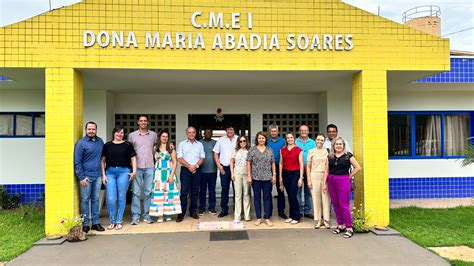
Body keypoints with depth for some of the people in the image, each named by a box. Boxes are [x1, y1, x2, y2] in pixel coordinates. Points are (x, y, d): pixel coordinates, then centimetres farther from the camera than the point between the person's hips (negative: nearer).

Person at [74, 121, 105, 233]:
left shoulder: (100, 141, 10)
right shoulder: (81, 143, -5)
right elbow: (77, 162, -6)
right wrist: (81, 177, -11)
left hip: (97, 176, 5)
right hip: (86, 176, -4)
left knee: (95, 199, 10)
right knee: (85, 200, 2)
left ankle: (95, 223, 18)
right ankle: (85, 224, 11)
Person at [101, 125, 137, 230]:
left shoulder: (128, 145, 7)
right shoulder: (107, 145, 10)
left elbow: (133, 158, 5)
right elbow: (103, 160, 10)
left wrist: (134, 171, -6)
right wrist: (103, 174, 2)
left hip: (124, 171, -1)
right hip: (110, 172, 1)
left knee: (121, 197, 4)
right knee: (111, 199, -3)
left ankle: (119, 221, 16)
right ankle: (112, 221, 14)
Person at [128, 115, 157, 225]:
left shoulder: (153, 135, 8)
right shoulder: (132, 135, 5)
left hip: (150, 167, 1)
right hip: (137, 167, -1)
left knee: (148, 192, 5)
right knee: (136, 192, 0)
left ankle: (147, 215, 14)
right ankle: (135, 216, 7)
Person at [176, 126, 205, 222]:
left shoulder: (200, 144, 12)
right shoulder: (182, 144, 5)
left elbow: (202, 158, 6)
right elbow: (179, 158, -3)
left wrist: (195, 166, -10)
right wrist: (189, 166, -12)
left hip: (197, 170, 3)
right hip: (185, 170, -3)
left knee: (195, 192, 7)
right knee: (184, 192, -6)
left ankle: (193, 211, 17)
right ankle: (181, 213, 0)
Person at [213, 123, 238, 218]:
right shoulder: (221, 140, 6)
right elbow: (216, 153, 8)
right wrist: (219, 165, -1)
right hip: (224, 168, 1)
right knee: (224, 189, 7)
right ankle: (224, 210, 16)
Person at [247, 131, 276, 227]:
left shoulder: (269, 150, 7)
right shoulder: (252, 150, 1)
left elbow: (273, 163, 8)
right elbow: (248, 163, -1)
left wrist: (274, 175, 1)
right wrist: (249, 176, -7)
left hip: (267, 178, 1)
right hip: (256, 178, -1)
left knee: (267, 197, 5)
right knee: (257, 197, 6)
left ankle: (267, 218, 13)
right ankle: (258, 218, 16)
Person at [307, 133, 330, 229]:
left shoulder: (326, 151, 4)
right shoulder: (311, 151, 4)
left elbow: (327, 166, 1)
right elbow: (308, 166, 5)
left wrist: (325, 181, -5)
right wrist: (309, 180, -1)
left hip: (325, 176, 0)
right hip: (314, 176, 0)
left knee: (325, 198, 0)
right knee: (316, 198, 2)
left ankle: (326, 219, 11)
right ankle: (318, 220, 11)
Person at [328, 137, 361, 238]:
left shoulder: (348, 155, -2)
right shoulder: (330, 156, 9)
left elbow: (357, 167, -1)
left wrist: (349, 176, -1)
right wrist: (324, 183, 6)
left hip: (343, 181, -4)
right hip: (331, 181, 4)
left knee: (344, 205, -5)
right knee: (335, 204, 8)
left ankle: (349, 228, 3)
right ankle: (340, 225, 21)